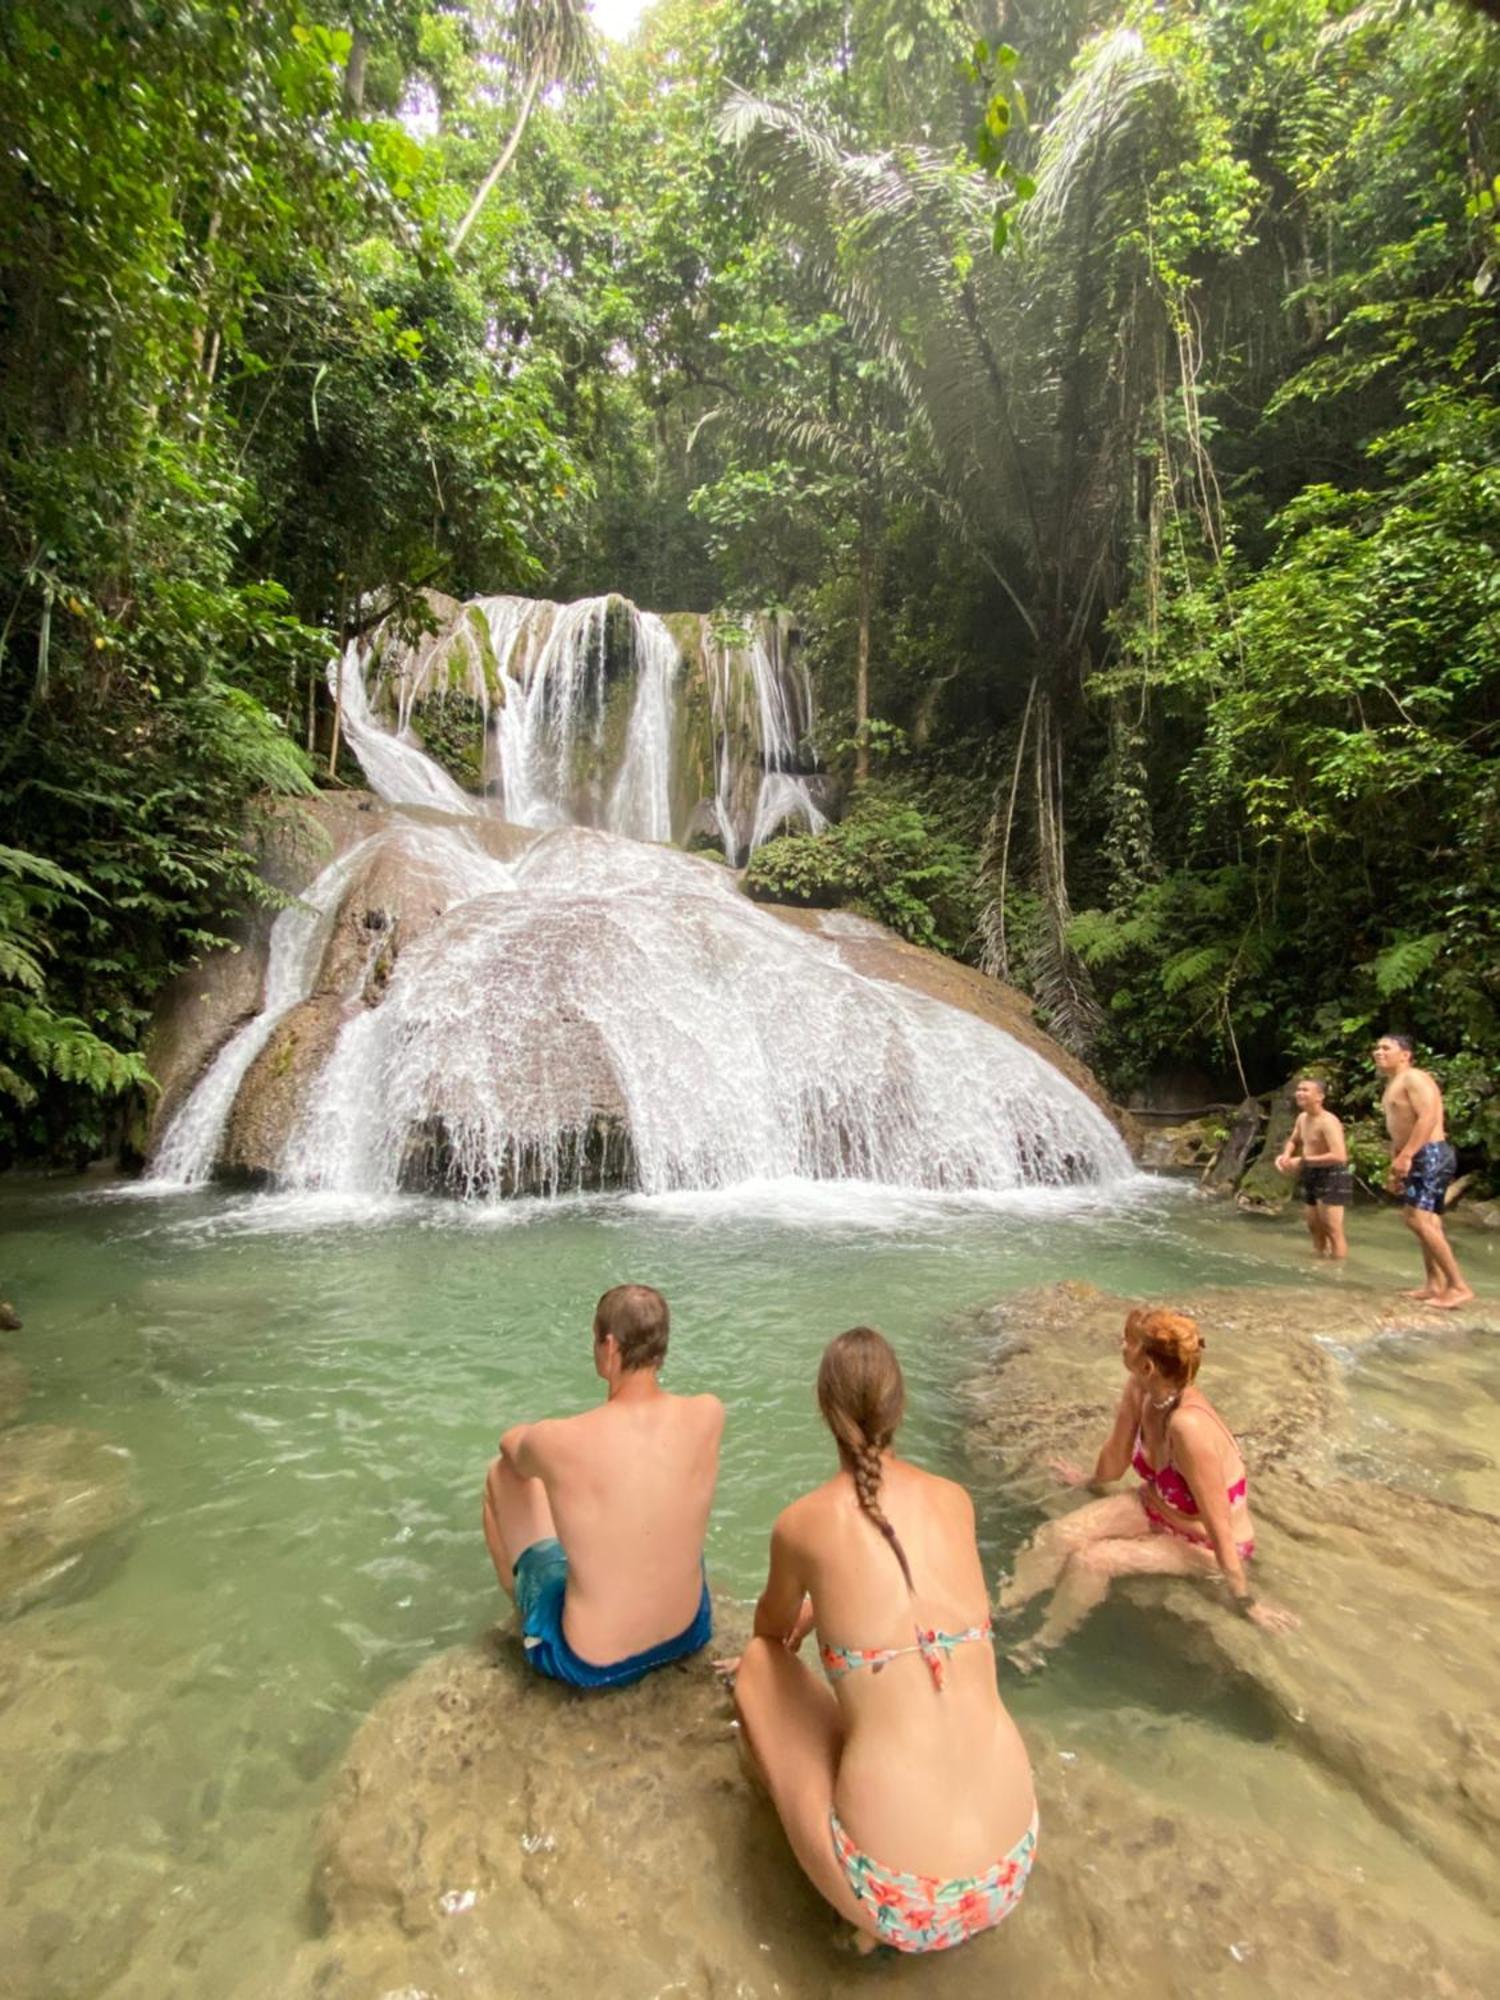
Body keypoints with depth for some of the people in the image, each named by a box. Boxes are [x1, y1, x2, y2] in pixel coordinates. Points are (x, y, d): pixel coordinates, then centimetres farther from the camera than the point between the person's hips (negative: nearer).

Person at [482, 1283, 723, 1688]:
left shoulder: (559, 1441, -26)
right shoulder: (708, 1414, -18)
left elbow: (511, 1443, 0)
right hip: (689, 1633, 3)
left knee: (502, 1474, 12)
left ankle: (519, 1600, 37)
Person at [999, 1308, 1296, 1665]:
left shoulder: (1187, 1425, -41)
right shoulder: (1139, 1389, -19)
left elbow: (1219, 1525, -29)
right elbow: (1117, 1454, 2)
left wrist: (1245, 1600, -18)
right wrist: (1092, 1480, 19)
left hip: (1202, 1543, -6)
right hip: (1156, 1506, 6)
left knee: (1092, 1561, -19)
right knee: (1059, 1533, -10)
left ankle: (1039, 1648, 5)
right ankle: (998, 1612, 6)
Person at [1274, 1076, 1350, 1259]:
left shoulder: (1328, 1121, -22)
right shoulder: (1302, 1118, 5)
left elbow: (1339, 1156, -32)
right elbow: (1293, 1141, 23)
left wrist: (1303, 1161, -27)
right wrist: (1285, 1156, 0)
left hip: (1331, 1177, -9)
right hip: (1311, 1176, 9)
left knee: (1333, 1230, -6)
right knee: (1314, 1227, 18)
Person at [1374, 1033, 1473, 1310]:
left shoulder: (1413, 1078, -11)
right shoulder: (1393, 1086, 19)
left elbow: (1428, 1116, -25)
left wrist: (1405, 1156, -30)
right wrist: (1395, 1169, 20)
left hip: (1431, 1155, -11)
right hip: (1419, 1159, 11)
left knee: (1418, 1219, -17)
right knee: (1426, 1221, 12)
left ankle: (1458, 1286, -12)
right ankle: (1434, 1285, 17)